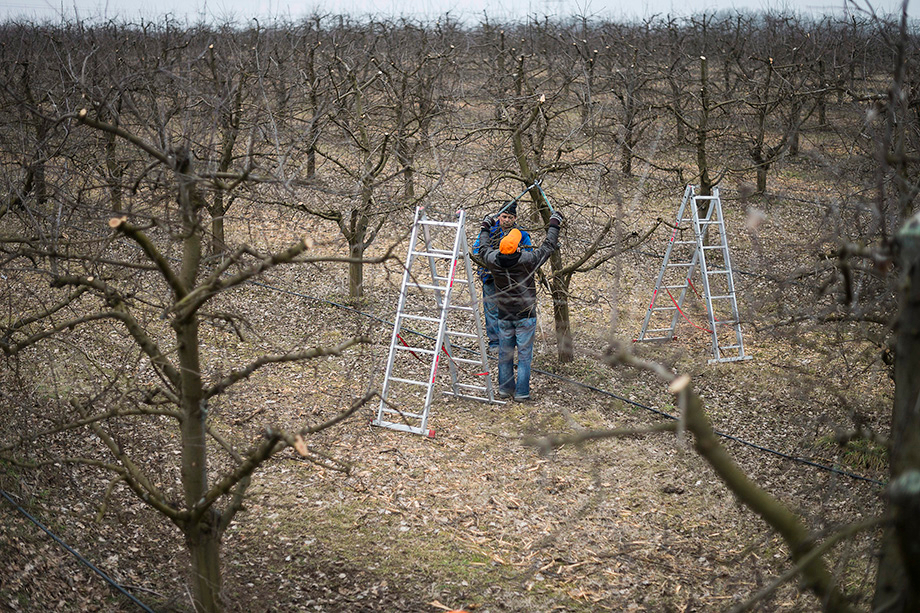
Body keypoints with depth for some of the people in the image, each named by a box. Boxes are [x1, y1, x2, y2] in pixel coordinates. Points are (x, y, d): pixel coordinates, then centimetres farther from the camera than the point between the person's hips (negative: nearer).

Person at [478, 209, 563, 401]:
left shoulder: (493, 260, -10)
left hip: (504, 316, 4)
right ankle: (521, 393, 4)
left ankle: (505, 389, 23)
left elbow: (485, 248, 13)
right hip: (525, 315, -4)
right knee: (524, 355, 3)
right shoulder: (527, 260, -20)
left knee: (505, 353, 15)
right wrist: (554, 223, 7)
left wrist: (485, 228, 30)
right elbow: (548, 246, -7)